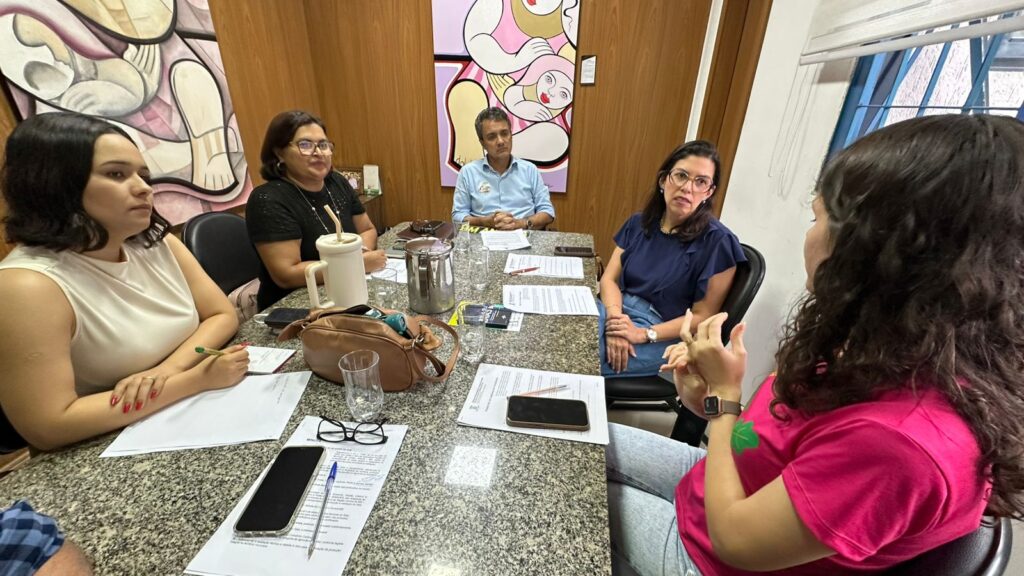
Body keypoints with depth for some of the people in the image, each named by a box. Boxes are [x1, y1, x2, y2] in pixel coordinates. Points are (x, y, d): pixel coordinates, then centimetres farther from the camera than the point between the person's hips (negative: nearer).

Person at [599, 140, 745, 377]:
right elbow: (609, 279, 2)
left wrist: (644, 334, -19)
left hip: (665, 339, -5)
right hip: (620, 312, 5)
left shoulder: (717, 242, -9)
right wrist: (614, 317, -18)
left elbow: (702, 317, -8)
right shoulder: (639, 223, 7)